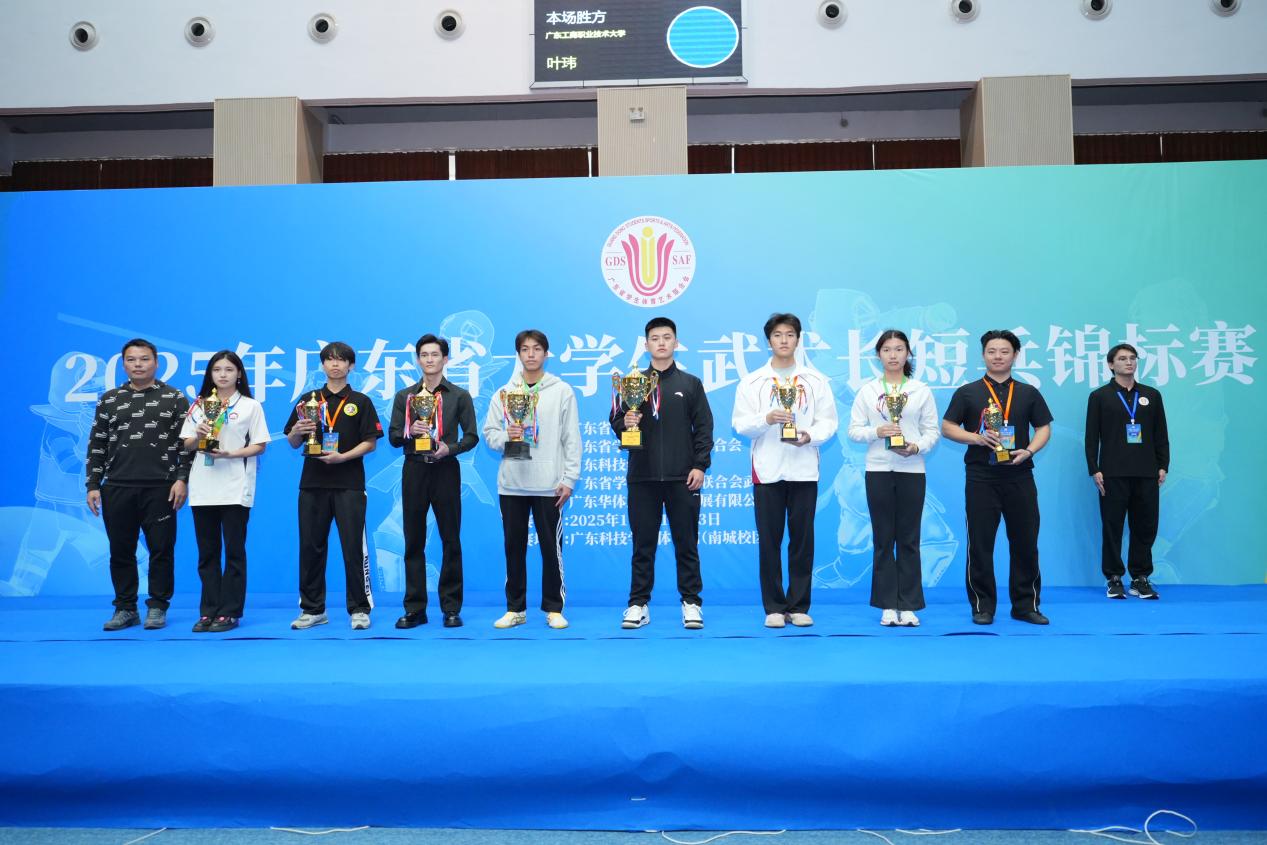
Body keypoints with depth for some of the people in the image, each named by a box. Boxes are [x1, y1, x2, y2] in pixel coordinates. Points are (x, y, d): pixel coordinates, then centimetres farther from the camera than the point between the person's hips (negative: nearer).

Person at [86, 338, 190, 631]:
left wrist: (182, 479, -8)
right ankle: (125, 608, 18)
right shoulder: (109, 400, 11)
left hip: (160, 488, -2)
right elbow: (97, 446, 11)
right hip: (117, 488, 3)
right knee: (121, 551, 7)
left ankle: (157, 607, 13)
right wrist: (93, 485, 5)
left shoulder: (174, 398, 4)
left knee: (161, 549, 2)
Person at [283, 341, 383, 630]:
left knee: (354, 547, -2)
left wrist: (342, 457, -14)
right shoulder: (308, 400, 12)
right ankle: (312, 609, 18)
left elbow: (370, 442, -1)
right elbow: (293, 443, 13)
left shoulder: (360, 402, 5)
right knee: (311, 547, 7)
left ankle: (359, 609, 7)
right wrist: (298, 430, -9)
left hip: (349, 484, -3)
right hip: (313, 483, 3)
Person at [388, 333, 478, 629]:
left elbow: (471, 436, 2)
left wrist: (450, 448, -16)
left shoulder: (459, 396, 4)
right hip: (414, 471, 2)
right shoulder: (404, 396, 10)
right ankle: (415, 609, 12)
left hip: (445, 471, -2)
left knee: (451, 541, 1)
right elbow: (393, 436, 8)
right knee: (413, 541, 4)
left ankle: (451, 608, 9)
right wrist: (410, 431, -13)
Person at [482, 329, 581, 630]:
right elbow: (489, 433, 9)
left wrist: (570, 478, -6)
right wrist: (506, 436, -13)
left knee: (551, 547, 3)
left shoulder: (562, 391, 2)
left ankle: (554, 609, 14)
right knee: (514, 546, 8)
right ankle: (515, 608, 19)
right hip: (511, 483, 2)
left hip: (549, 484, -2)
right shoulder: (504, 393, 9)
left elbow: (572, 438, -1)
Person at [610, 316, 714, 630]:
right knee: (643, 544, 6)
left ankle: (691, 603, 14)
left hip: (682, 478, 0)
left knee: (686, 544, 5)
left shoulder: (690, 384, 7)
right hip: (641, 477, 1)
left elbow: (704, 428, 4)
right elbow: (615, 421, 8)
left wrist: (700, 465, -5)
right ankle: (638, 604, 14)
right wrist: (625, 422, -15)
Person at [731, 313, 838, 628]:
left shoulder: (816, 380, 8)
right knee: (769, 540, 2)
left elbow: (828, 421, 4)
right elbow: (740, 424, 0)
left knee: (802, 539, 4)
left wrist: (810, 435, -15)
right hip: (767, 470, 0)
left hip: (804, 470, 1)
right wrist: (766, 418, -17)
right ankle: (774, 607, 12)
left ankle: (799, 606, 14)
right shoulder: (752, 381, 5)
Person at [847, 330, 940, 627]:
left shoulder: (921, 390, 5)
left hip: (912, 471, 0)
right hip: (878, 470, 0)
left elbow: (933, 430, 3)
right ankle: (888, 605, 11)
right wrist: (877, 432, -16)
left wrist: (917, 447, -16)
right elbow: (854, 430, 2)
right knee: (883, 539, 4)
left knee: (909, 539, 4)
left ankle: (909, 605, 11)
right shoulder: (867, 391, 5)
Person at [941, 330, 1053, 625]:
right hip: (981, 477, -2)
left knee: (1025, 542, 5)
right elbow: (947, 427, 2)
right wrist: (977, 437, -14)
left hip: (1019, 476, 2)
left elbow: (1044, 428, 10)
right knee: (980, 543, 2)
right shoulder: (967, 392, 4)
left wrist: (1029, 450, -8)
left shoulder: (1029, 393, 10)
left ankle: (1026, 605, 17)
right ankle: (982, 606, 12)